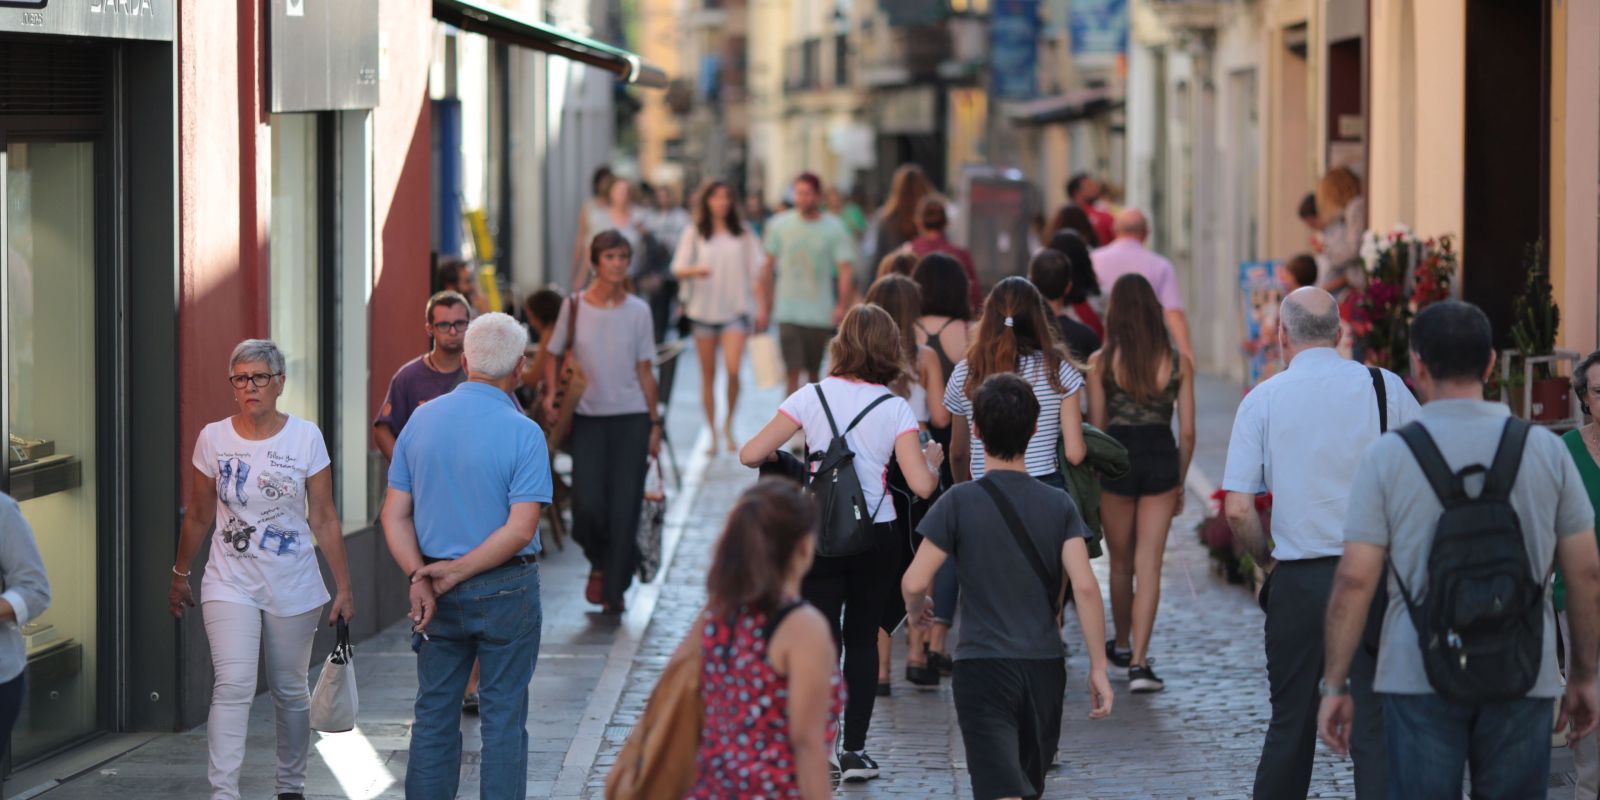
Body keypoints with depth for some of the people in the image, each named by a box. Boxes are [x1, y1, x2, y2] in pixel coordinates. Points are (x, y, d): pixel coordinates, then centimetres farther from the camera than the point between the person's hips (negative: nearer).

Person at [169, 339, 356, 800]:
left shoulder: (305, 438, -3)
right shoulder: (213, 439, -2)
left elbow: (324, 520, -1)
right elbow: (198, 517, 10)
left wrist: (344, 588, -3)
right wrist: (179, 577, 17)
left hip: (293, 585, 1)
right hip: (230, 583, 0)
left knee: (291, 691, 10)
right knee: (233, 684, -16)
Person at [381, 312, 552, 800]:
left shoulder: (422, 421, 1)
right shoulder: (523, 434, -14)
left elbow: (394, 515, -1)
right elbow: (521, 528, -19)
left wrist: (420, 578, -9)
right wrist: (457, 572, -13)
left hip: (438, 594, 4)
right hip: (505, 594, -4)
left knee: (433, 714, 12)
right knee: (503, 718, 4)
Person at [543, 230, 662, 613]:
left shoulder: (637, 311, 2)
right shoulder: (574, 306, 0)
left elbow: (645, 369, 6)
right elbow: (554, 355, 10)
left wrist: (654, 423, 5)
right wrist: (551, 394, -7)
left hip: (631, 416, 1)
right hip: (588, 416, 0)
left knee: (624, 506, -3)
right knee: (588, 504, -10)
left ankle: (615, 590, 9)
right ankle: (599, 564, 20)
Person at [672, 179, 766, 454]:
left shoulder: (743, 233, 7)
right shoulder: (694, 233, 6)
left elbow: (756, 270, 9)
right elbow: (678, 269, 2)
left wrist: (762, 306, 4)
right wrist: (695, 271, -20)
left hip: (735, 310, -1)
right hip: (703, 309, 1)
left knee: (733, 370, -16)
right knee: (708, 375, 4)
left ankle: (729, 424, 6)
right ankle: (712, 434, 12)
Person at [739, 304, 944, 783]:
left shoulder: (811, 397, -3)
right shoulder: (894, 409, -4)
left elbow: (751, 454, -6)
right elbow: (921, 485, -11)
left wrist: (778, 457, 16)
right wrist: (933, 460, 10)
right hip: (876, 540, 1)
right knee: (863, 640, 17)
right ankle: (854, 750, 17)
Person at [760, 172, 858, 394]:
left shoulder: (834, 228, -1)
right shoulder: (779, 225, 4)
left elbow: (845, 271, -6)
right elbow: (769, 269, 10)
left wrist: (842, 307, -19)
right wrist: (764, 308, 7)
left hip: (820, 315, 0)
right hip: (788, 313, 0)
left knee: (814, 374, 9)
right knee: (793, 371, -10)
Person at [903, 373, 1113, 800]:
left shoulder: (959, 502, -6)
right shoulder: (1059, 505, 1)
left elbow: (914, 582, -9)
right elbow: (1085, 586, -9)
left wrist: (915, 610, 15)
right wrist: (1098, 667, -5)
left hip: (982, 667, -3)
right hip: (1045, 667, 3)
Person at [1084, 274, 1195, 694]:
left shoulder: (1101, 361, -5)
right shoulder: (1178, 361, -1)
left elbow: (1095, 426, -2)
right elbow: (1188, 431, 1)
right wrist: (1180, 482, 13)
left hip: (1117, 456, 0)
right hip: (1162, 458, 0)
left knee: (1121, 563, 17)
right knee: (1149, 565, 1)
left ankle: (1121, 645, 34)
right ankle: (1139, 661, -9)